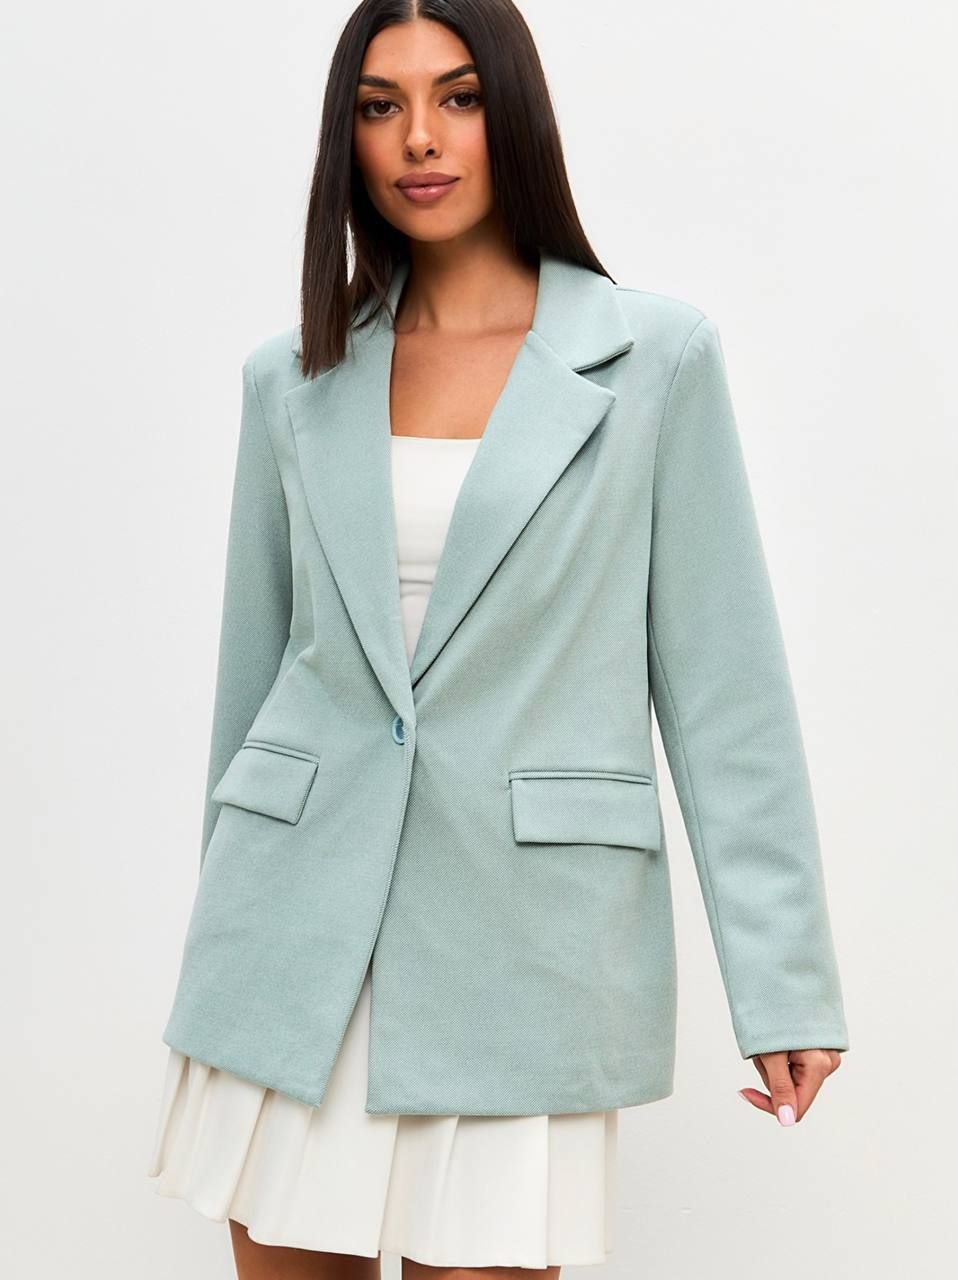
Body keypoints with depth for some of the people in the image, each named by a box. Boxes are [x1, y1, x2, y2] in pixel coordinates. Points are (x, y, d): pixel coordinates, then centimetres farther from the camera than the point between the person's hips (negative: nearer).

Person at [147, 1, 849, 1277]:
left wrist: (781, 978, -4)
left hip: (523, 929, -3)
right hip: (298, 921, 3)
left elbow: (722, 681, -1)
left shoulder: (655, 356, -1)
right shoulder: (292, 379, 7)